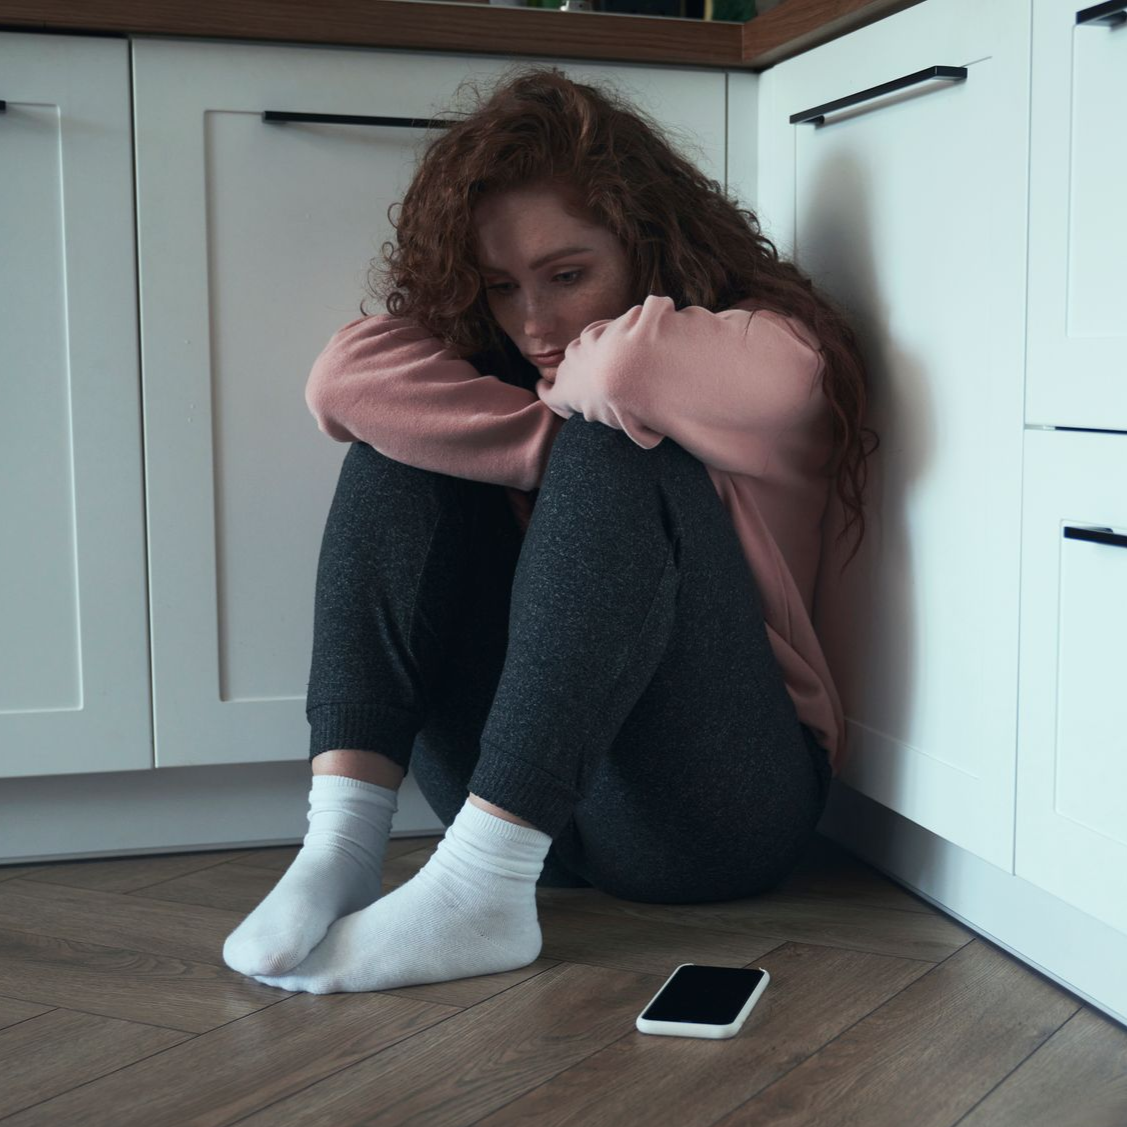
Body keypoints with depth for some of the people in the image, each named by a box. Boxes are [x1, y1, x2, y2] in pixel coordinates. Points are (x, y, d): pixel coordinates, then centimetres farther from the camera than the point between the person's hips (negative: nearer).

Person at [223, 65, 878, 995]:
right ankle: (343, 840, -24)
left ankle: (481, 889, -35)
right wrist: (555, 437, -15)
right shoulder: (495, 354, 11)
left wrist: (574, 409, -8)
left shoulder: (777, 350, -5)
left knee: (616, 450, -26)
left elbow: (629, 368, -29)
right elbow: (347, 377, -11)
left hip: (723, 809, -4)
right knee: (410, 439, -8)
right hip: (514, 797, 5)